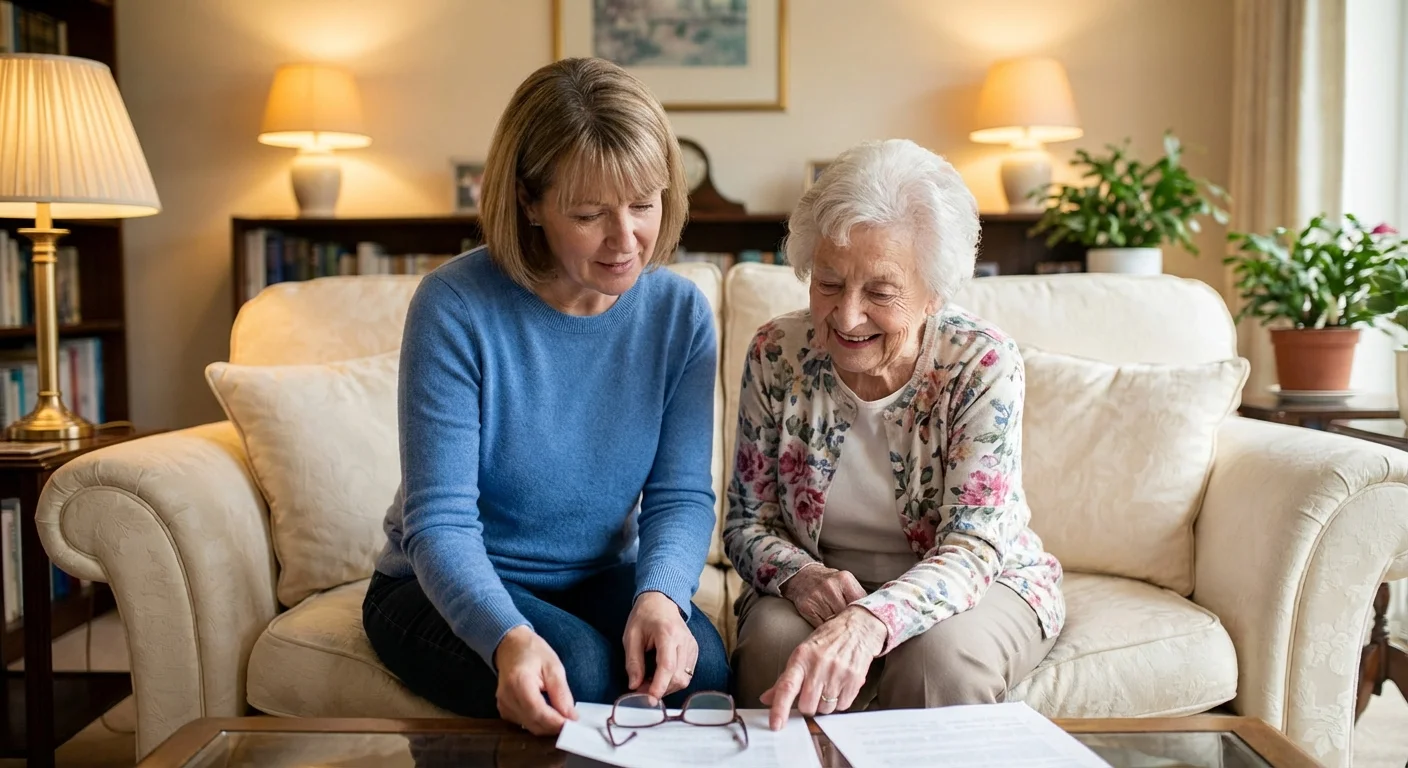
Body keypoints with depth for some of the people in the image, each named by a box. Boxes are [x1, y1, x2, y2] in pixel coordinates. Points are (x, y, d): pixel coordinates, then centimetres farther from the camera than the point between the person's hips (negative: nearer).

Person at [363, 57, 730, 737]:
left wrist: (661, 593, -30)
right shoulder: (455, 306, -20)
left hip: (598, 581, 3)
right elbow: (440, 522, -22)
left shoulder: (680, 311, -7)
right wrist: (510, 638, -41)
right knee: (581, 671, -31)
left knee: (698, 664, -26)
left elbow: (682, 494, -8)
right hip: (448, 589, -3)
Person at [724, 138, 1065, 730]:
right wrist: (799, 574, -25)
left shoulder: (984, 365, -18)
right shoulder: (776, 354, -9)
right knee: (771, 644, -31)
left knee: (939, 656, -34)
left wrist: (867, 623, -47)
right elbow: (748, 523, -1)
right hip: (819, 587, 2)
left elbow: (972, 551, -26)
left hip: (977, 586, -1)